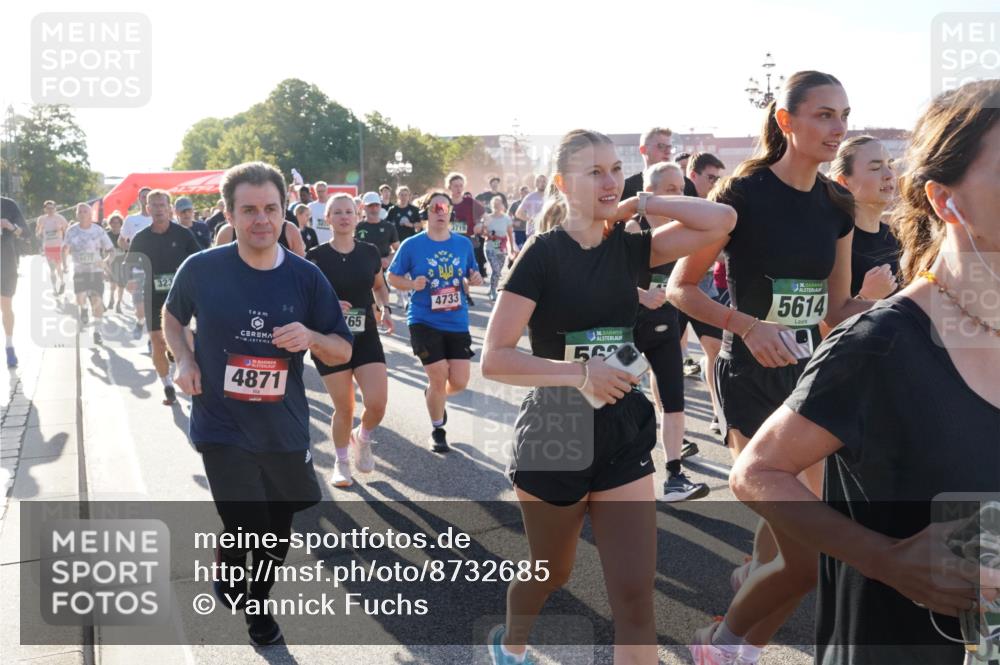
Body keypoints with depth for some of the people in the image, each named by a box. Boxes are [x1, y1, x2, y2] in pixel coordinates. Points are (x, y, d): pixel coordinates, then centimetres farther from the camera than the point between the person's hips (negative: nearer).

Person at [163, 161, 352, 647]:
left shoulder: (306, 277, -6)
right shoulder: (201, 269, -10)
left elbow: (343, 352, -1)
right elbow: (172, 315, 11)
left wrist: (311, 337, -22)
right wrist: (183, 359, -7)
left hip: (284, 429, 3)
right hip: (222, 428, -2)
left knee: (277, 530, 17)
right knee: (245, 527, -12)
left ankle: (259, 605, 47)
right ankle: (228, 573, 25)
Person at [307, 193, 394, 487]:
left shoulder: (369, 252, 1)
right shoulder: (316, 256, -7)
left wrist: (384, 308, -1)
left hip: (366, 336, 2)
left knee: (377, 402, -10)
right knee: (344, 408, 3)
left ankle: (363, 438, 25)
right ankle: (341, 462, 28)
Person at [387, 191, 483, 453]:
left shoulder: (464, 243, 3)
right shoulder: (412, 245, -6)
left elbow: (472, 273, 16)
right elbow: (392, 277, 2)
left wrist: (476, 278, -7)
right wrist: (412, 284, -17)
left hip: (457, 322, 3)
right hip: (424, 321, -3)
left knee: (459, 382, 1)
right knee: (439, 377, -4)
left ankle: (436, 397, 40)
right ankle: (438, 430, 22)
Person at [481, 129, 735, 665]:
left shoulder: (630, 248, 1)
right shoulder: (542, 253, -12)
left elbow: (722, 219, -7)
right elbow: (494, 359, -18)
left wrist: (641, 204, -7)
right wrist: (578, 371, -26)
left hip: (623, 436, 3)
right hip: (554, 435, -3)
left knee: (635, 596, -2)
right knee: (551, 574, 19)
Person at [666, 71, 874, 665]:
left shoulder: (838, 205, 6)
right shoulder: (743, 195, -13)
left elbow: (837, 308, 10)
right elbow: (681, 288, -10)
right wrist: (749, 326, -22)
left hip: (809, 375, 7)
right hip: (751, 378, -7)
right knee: (805, 548, -8)